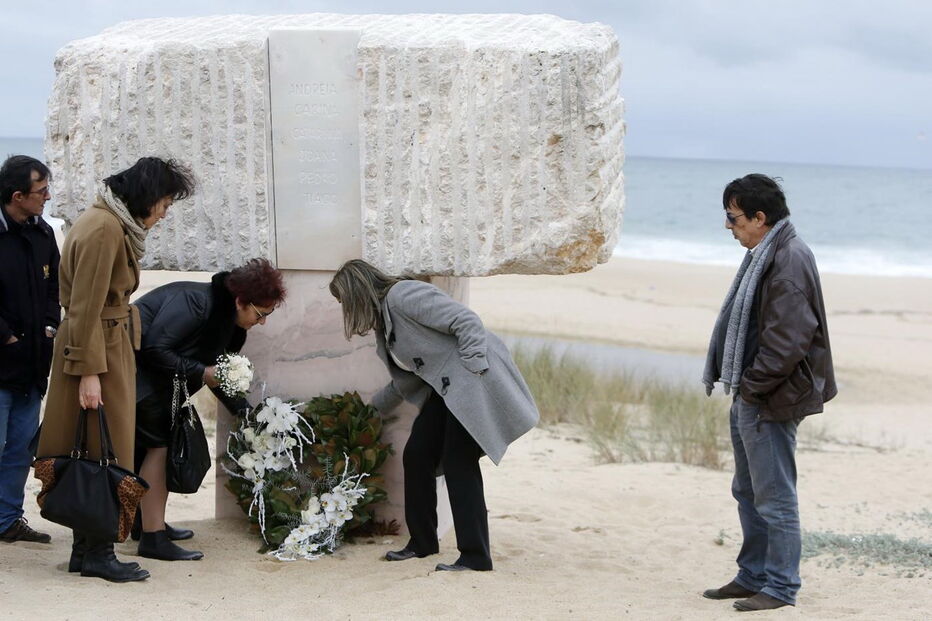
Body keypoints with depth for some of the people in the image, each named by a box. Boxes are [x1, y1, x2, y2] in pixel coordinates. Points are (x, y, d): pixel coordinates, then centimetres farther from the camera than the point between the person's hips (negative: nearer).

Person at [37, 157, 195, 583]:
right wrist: (89, 371, -21)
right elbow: (86, 308, -20)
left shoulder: (115, 224, 14)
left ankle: (87, 548, 17)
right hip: (100, 351, -10)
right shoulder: (103, 230, -18)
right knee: (105, 454, -4)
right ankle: (97, 554, 2)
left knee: (95, 454, 12)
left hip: (112, 344, 10)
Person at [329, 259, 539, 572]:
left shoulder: (403, 295, -15)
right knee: (416, 456, 9)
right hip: (446, 389, 10)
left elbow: (466, 321, -20)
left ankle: (476, 556, -7)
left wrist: (474, 369, -22)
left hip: (474, 381, -10)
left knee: (458, 463, -11)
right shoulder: (383, 322, 16)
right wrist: (373, 408, 30)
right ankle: (422, 543, 22)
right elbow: (408, 377, 25)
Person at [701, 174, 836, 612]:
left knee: (774, 496, -3)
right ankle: (753, 576, 29)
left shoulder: (789, 261, -19)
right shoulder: (763, 255, 13)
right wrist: (741, 386, 13)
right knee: (748, 493, 18)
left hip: (772, 400, -11)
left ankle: (781, 587, 6)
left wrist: (753, 386, -18)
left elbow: (789, 339, -25)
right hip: (750, 396, 11)